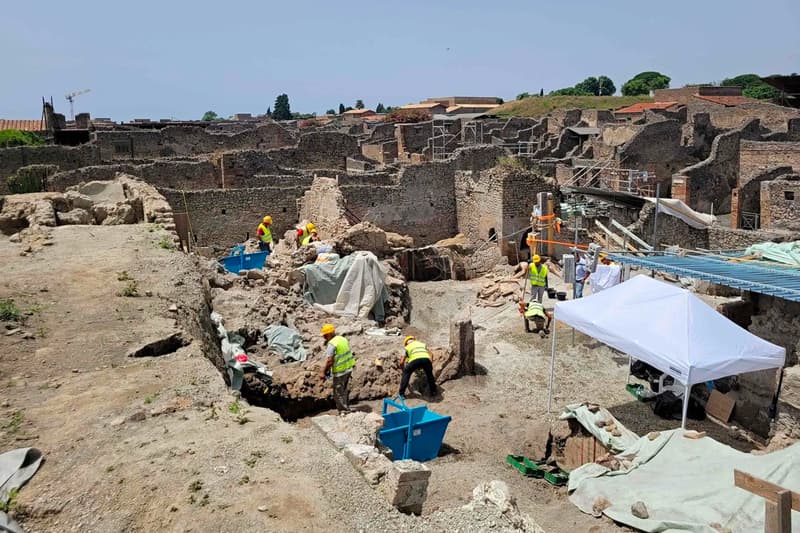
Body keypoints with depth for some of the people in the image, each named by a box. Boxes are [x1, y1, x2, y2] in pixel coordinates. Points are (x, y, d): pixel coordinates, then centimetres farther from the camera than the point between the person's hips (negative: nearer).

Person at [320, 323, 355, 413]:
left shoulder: (332, 344, -19)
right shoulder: (343, 339, 6)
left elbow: (330, 361, -22)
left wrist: (324, 372, -13)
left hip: (340, 371, -9)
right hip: (349, 368, 9)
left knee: (338, 393, 5)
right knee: (345, 390, 22)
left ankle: (343, 411, 9)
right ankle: (346, 408, 33)